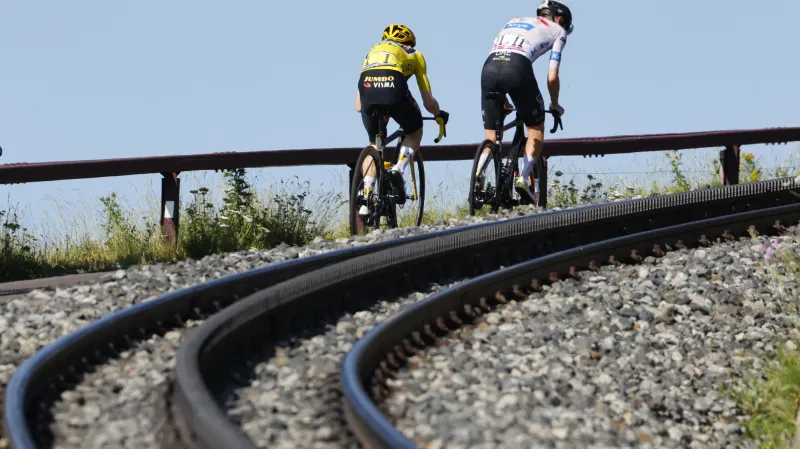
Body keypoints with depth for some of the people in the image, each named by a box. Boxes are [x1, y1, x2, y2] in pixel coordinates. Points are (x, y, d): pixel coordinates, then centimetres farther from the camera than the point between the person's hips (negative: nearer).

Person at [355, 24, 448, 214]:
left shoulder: (373, 51, 39)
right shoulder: (414, 55, 32)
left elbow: (358, 106, 36)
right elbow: (428, 102, 30)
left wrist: (371, 110, 57)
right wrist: (440, 115, 52)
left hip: (367, 86, 3)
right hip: (394, 85, -3)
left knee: (374, 145, 23)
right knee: (415, 132, 25)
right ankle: (398, 169, 0)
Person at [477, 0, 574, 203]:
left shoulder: (513, 21, 37)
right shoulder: (557, 30, 23)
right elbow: (552, 77, 15)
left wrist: (504, 100, 41)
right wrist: (555, 105, 32)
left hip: (489, 67, 4)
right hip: (518, 68, -4)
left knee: (491, 137, 14)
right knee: (536, 129, 17)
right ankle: (524, 177, 0)